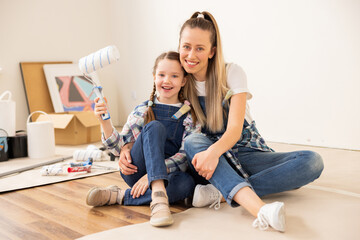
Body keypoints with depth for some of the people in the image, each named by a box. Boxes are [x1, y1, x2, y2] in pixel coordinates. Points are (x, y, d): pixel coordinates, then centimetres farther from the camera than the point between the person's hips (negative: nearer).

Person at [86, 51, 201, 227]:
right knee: (155, 127, -26)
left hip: (168, 174, 0)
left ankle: (120, 196, -26)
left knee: (187, 184, -36)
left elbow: (186, 156, -8)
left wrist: (152, 173, -22)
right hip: (135, 171, 0)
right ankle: (158, 195, -43)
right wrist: (104, 121, -11)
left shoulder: (190, 115, 2)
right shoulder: (142, 111, 6)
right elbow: (121, 146, 8)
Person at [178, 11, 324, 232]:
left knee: (312, 161, -25)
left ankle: (219, 192, -38)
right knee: (193, 141, -35)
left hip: (245, 153, 0)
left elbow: (235, 129, -19)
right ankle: (260, 209, -56)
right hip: (209, 156, 1)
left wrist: (214, 151, -41)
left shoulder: (232, 73, -8)